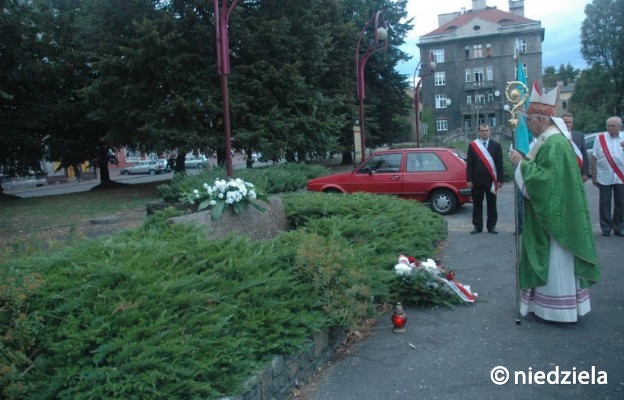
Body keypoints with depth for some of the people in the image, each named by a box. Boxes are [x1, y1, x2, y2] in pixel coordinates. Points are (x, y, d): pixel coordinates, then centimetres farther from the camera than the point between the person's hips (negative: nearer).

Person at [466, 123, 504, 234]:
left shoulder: (496, 145, 4)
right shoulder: (472, 145, 4)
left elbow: (499, 163, 2)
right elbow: (469, 164, 1)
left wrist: (500, 180, -4)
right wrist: (469, 180, -5)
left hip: (491, 180, 0)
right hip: (477, 180, 0)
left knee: (491, 204, 6)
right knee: (477, 204, 5)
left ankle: (491, 226, 15)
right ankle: (477, 226, 12)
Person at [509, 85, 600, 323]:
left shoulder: (554, 143, -20)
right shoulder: (547, 140, 11)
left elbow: (543, 178, -26)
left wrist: (522, 163, -17)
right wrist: (523, 163, 5)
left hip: (553, 216, -10)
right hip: (546, 215, 10)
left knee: (554, 262, 0)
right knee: (547, 261, 15)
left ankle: (557, 310, 10)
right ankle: (547, 304, 25)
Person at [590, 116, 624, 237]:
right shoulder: (600, 138, 0)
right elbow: (594, 158, 1)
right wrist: (593, 176, -1)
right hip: (604, 177, -2)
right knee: (604, 203, 3)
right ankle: (606, 228, 13)